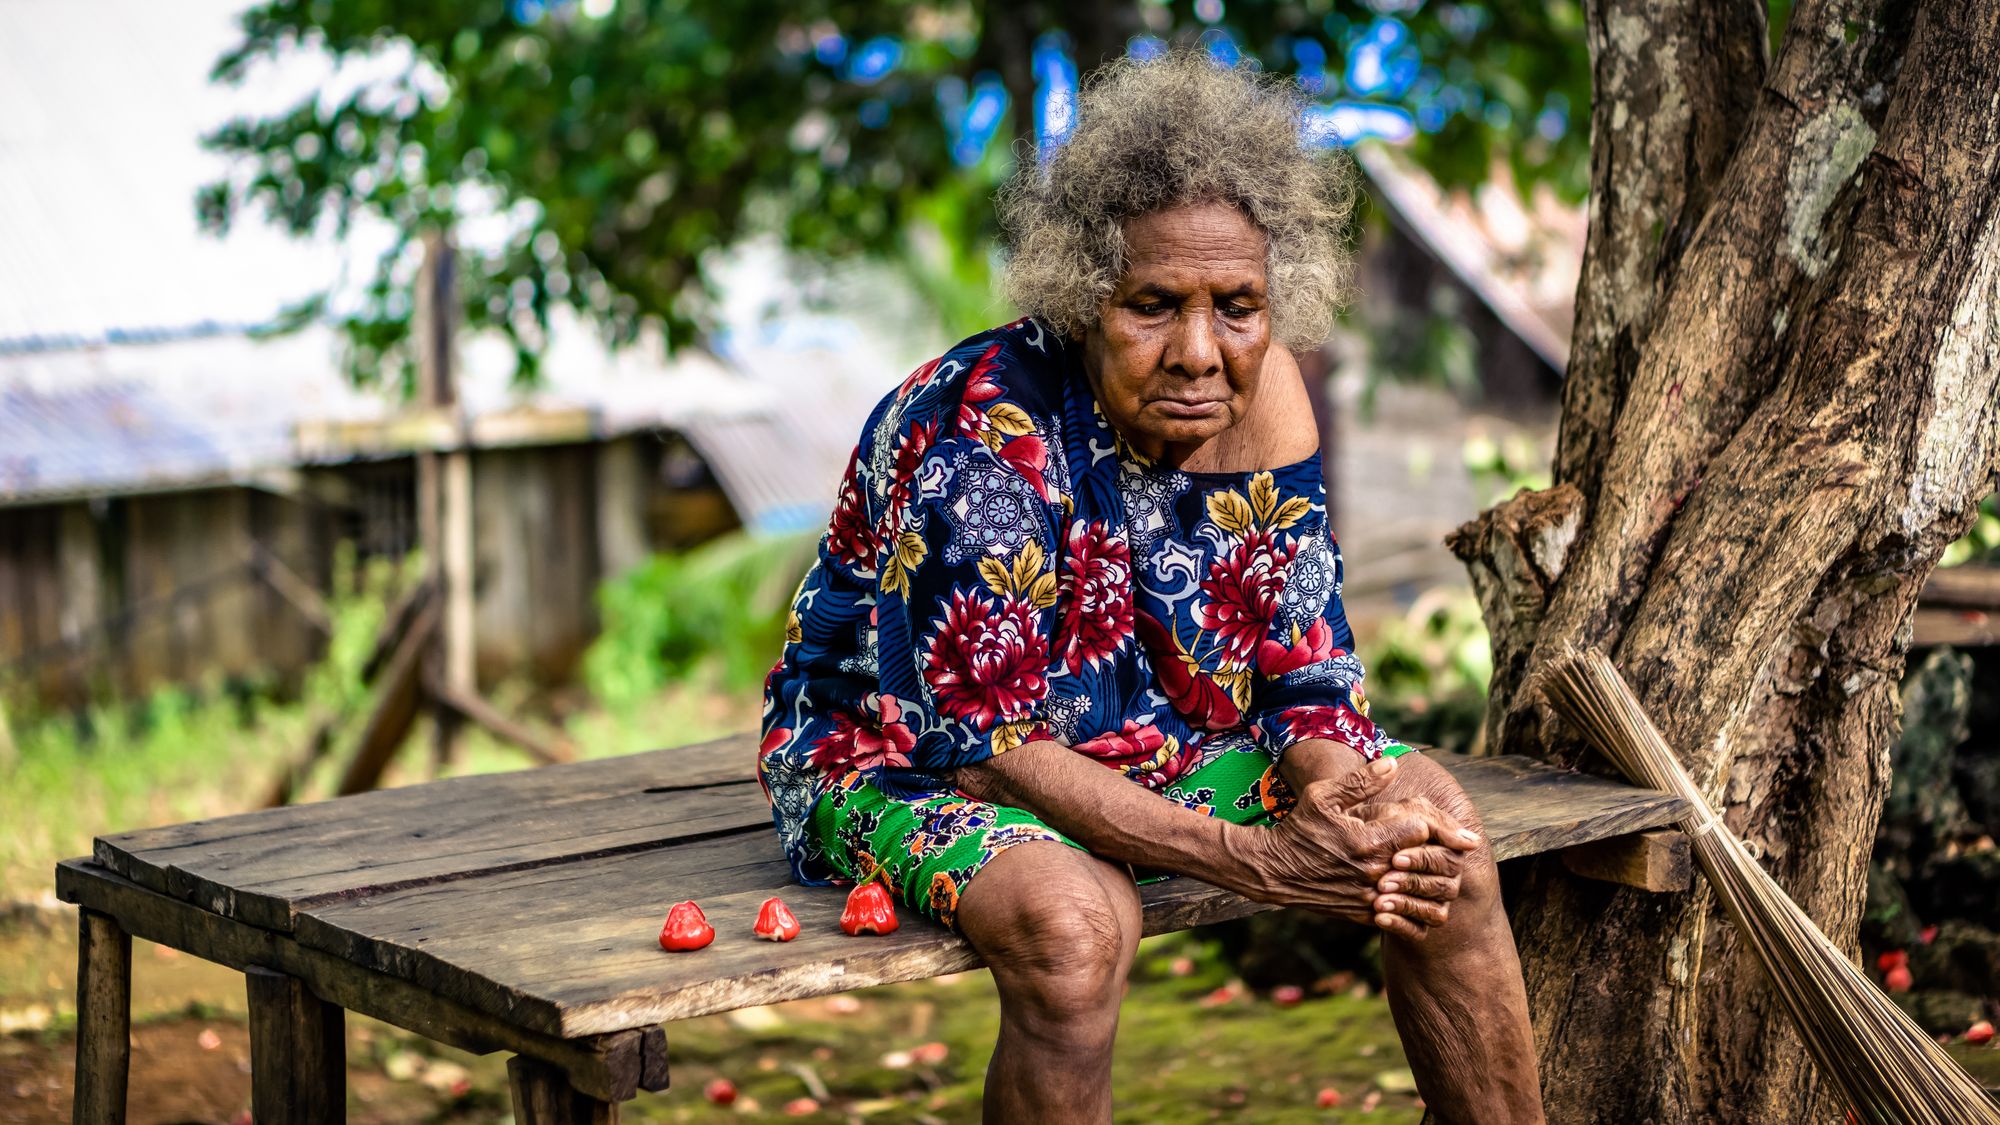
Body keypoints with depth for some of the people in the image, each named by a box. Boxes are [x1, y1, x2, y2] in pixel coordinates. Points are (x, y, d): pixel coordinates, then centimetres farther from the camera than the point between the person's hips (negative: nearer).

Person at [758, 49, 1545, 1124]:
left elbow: (1304, 665, -3)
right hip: (910, 761, -6)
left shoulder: (1261, 391, -9)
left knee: (1435, 829, -10)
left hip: (1164, 744, 6)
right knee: (1071, 925, -37)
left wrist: (1337, 792, -27)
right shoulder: (984, 439, -29)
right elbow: (986, 745, -27)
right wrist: (1256, 856, -33)